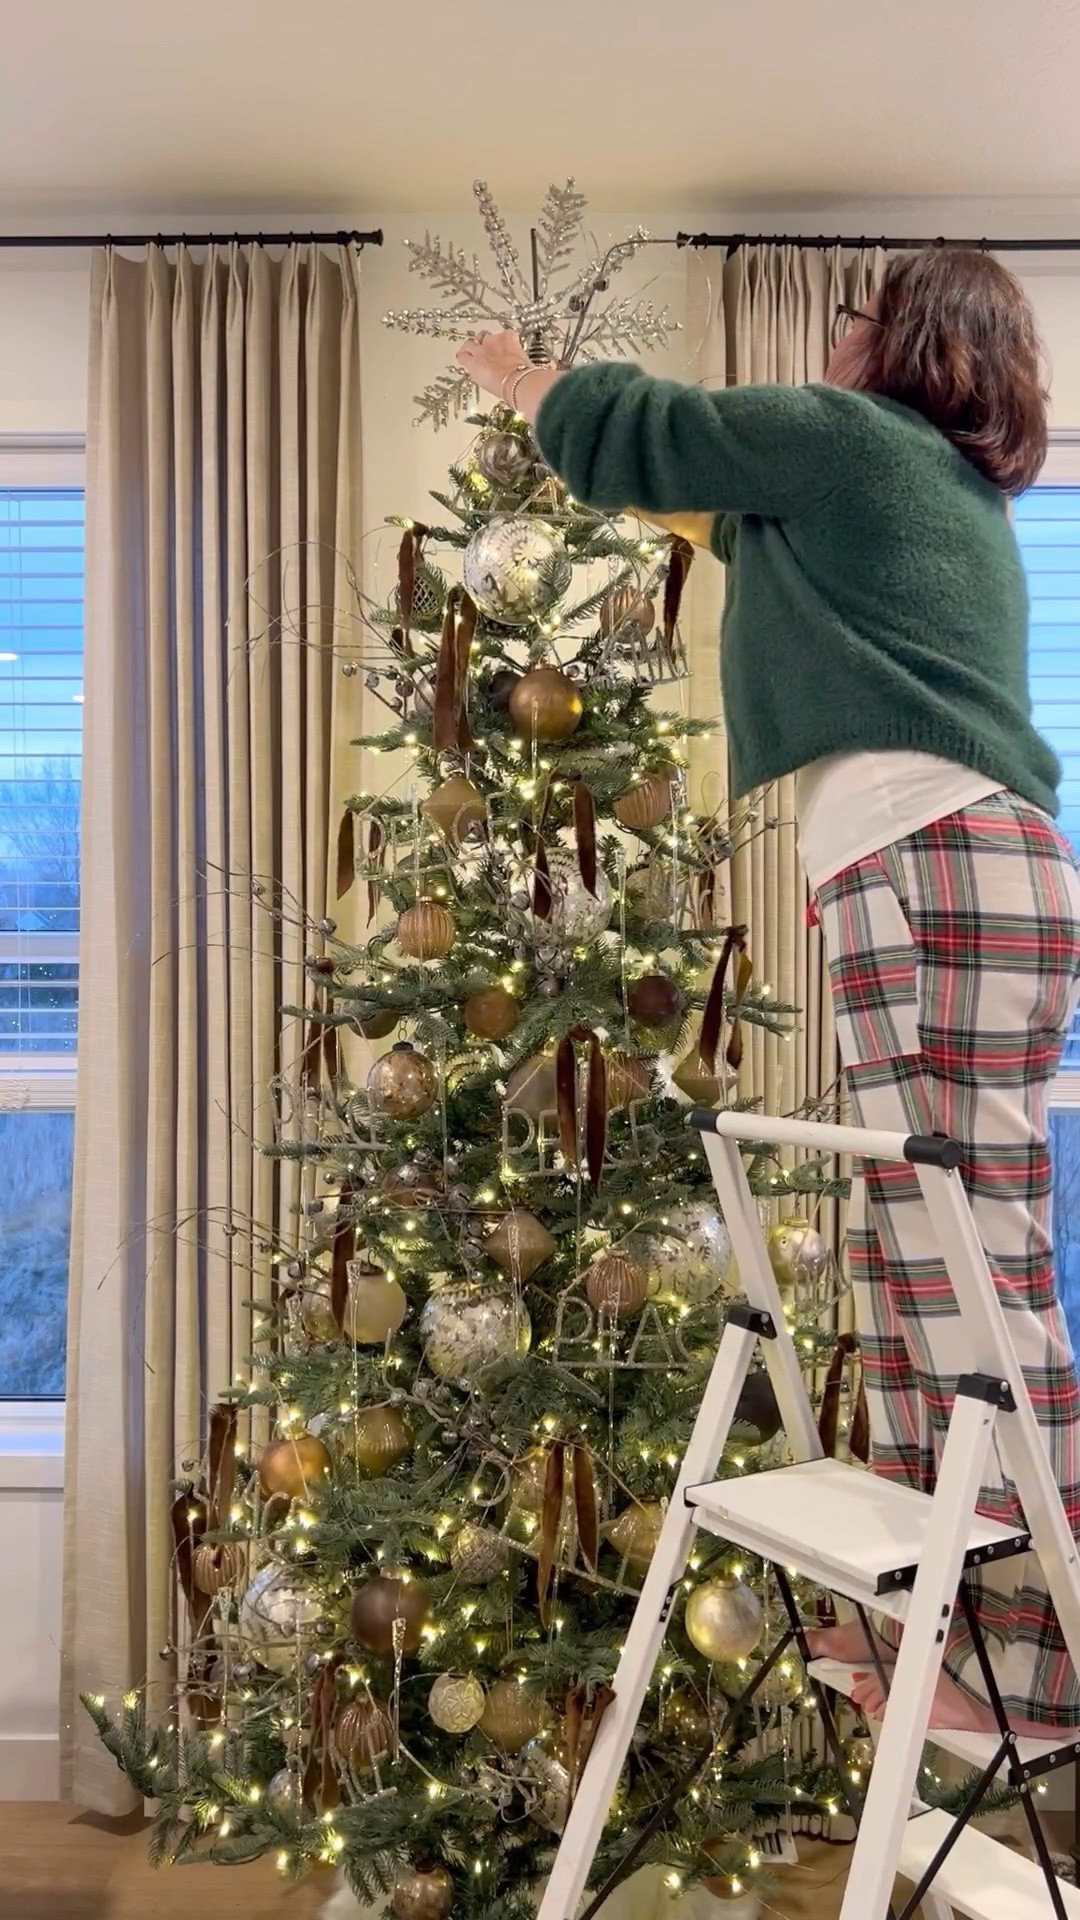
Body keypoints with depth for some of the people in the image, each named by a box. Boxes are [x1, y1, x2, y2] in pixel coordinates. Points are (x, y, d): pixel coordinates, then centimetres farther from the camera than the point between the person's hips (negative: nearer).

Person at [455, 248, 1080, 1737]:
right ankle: (944, 1608, 14)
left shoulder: (847, 433, 4)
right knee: (920, 1253, 8)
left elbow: (636, 437, 15)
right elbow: (741, 516, 43)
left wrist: (511, 376, 33)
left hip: (932, 862, -9)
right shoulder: (959, 492, 29)